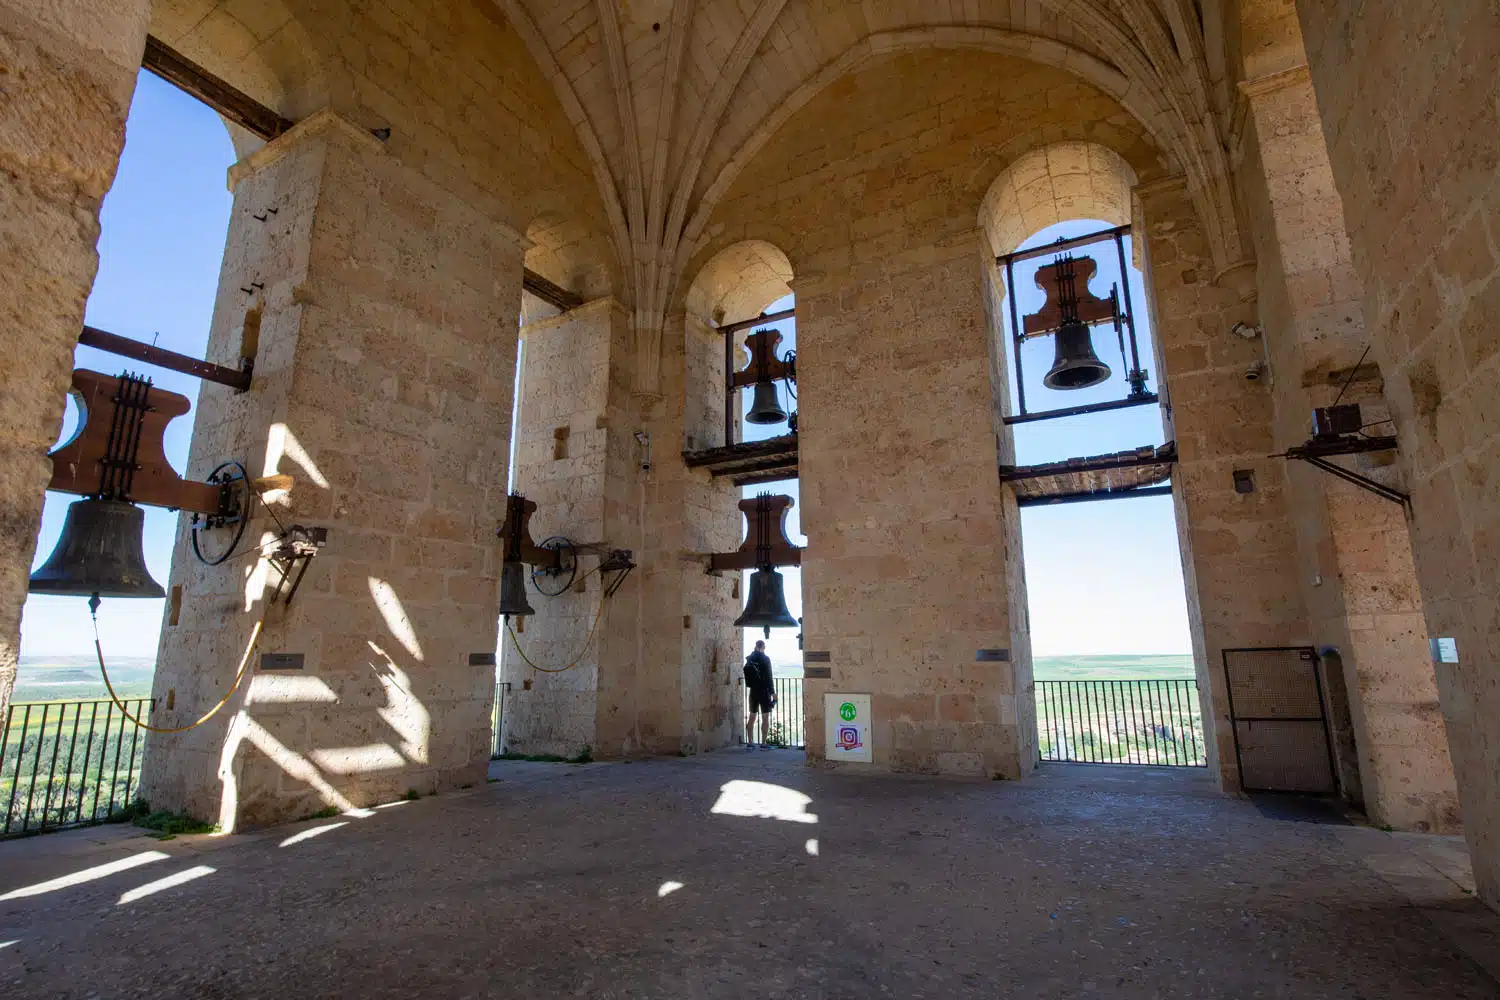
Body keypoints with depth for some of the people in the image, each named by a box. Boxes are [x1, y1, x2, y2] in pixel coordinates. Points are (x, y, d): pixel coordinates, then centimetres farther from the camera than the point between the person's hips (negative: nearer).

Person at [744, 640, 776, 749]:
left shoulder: (749, 659, 5)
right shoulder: (765, 659, -11)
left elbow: (746, 675, 9)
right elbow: (769, 677, -13)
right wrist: (773, 692, -10)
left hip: (753, 691, 5)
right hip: (764, 691, -5)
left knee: (752, 717, 11)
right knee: (765, 717, 0)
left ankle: (750, 742, 14)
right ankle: (764, 743, -2)